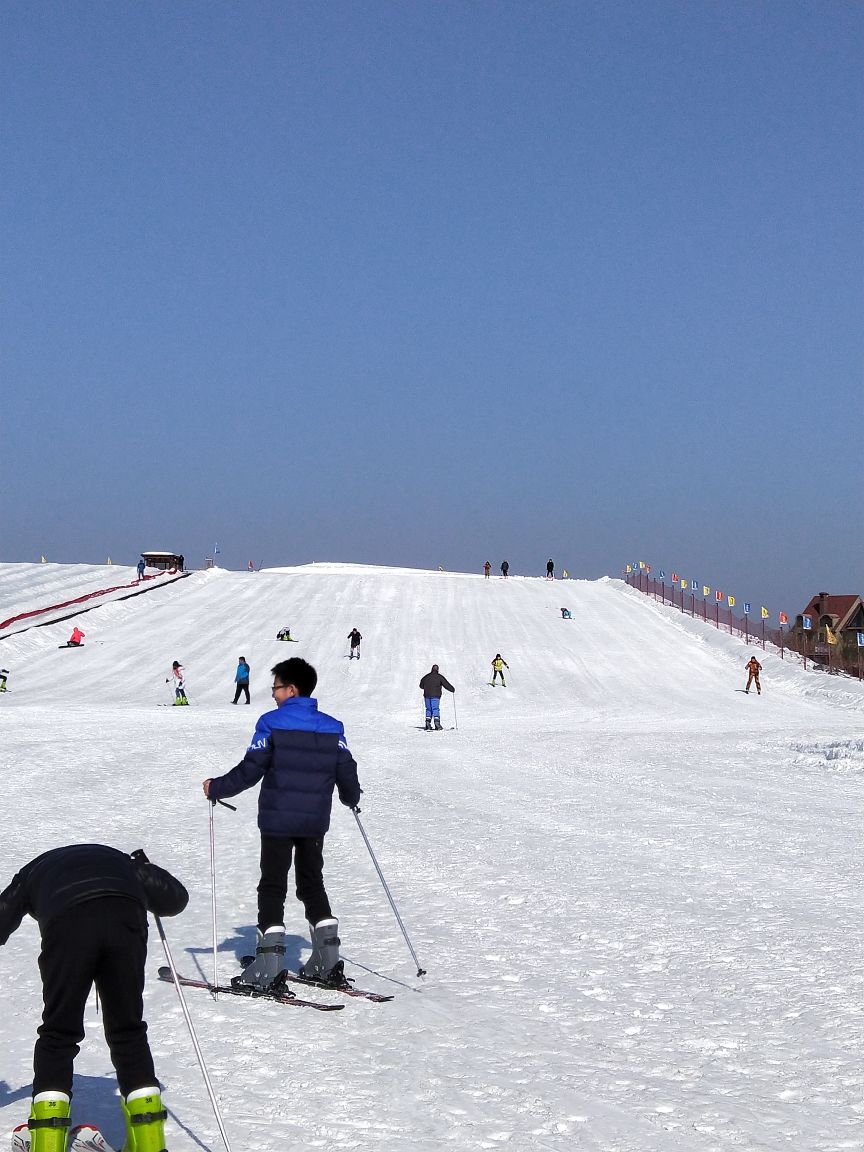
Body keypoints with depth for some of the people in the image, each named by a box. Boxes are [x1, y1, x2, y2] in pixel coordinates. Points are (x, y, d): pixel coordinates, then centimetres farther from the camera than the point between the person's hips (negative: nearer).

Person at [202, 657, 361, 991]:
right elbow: (346, 771, 9)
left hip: (278, 820, -4)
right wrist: (351, 797, 29)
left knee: (273, 887, 1)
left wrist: (217, 788, 2)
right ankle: (327, 961, 14)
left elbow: (250, 770, -10)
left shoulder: (272, 723, -8)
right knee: (312, 885, 16)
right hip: (315, 822, 4)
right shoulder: (332, 727, 4)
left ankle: (268, 966, -5)